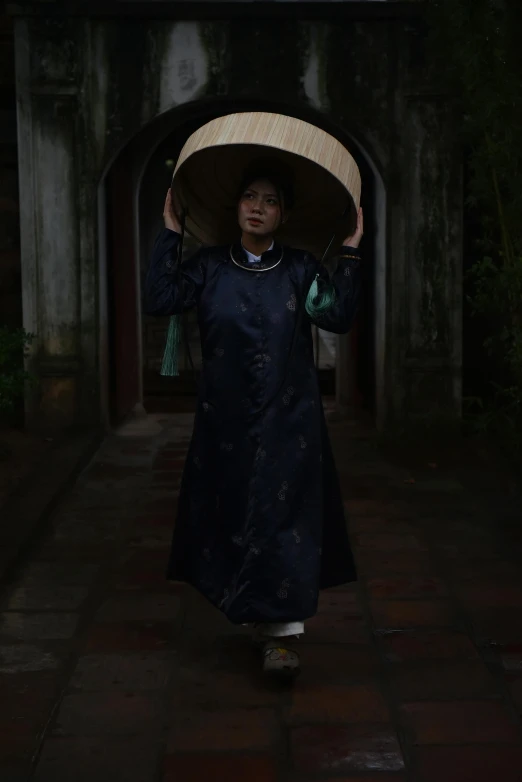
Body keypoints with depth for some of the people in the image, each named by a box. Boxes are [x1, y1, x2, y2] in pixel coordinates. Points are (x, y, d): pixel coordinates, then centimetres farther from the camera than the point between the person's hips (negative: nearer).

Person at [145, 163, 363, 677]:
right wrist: (170, 235, -5)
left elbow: (338, 317, -10)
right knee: (233, 515, 7)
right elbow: (160, 301, -7)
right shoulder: (210, 266, 6)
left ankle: (283, 631, -3)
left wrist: (350, 252, -11)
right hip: (226, 417, 2)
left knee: (284, 514, -5)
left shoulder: (300, 269, 3)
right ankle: (260, 617, 23)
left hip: (288, 418, -2)